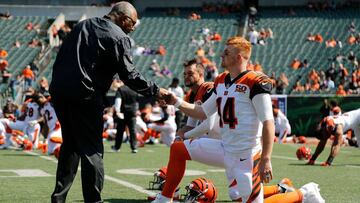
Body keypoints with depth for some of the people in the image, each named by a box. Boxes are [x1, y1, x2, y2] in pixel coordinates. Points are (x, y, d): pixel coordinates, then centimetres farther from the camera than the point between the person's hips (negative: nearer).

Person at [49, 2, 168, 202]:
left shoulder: (83, 25, 18)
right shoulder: (119, 38, -5)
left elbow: (60, 58, 18)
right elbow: (130, 75, -8)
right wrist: (155, 91, 2)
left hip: (59, 91, 8)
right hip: (85, 97, -7)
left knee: (70, 145, 19)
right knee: (92, 150, 0)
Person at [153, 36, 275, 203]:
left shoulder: (255, 83, -14)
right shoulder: (221, 82, 10)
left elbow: (268, 123, -18)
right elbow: (203, 112, 20)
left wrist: (266, 159, -23)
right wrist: (176, 102, 10)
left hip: (246, 156, -8)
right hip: (224, 148, 8)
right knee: (177, 149, 11)